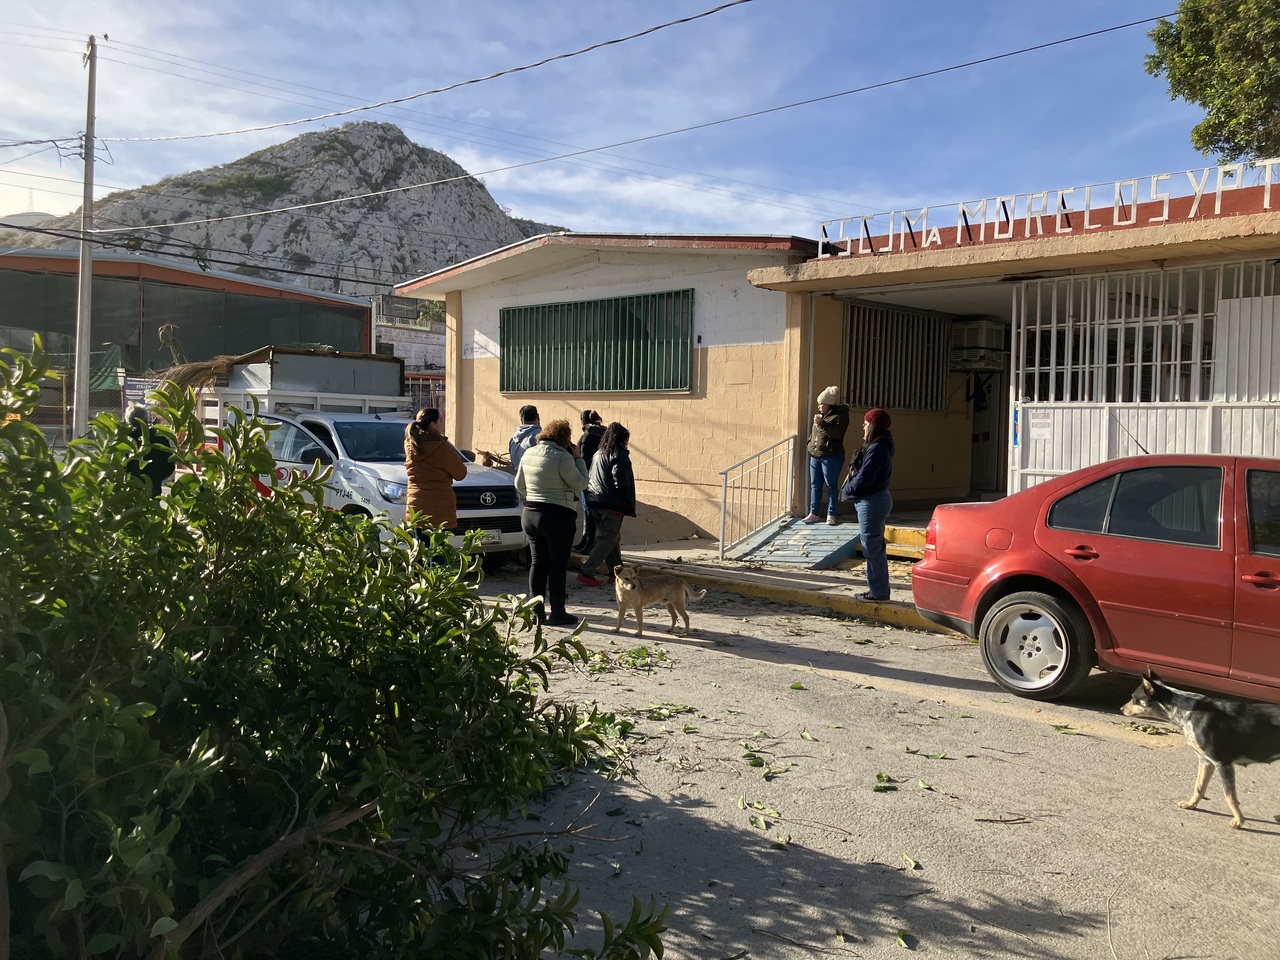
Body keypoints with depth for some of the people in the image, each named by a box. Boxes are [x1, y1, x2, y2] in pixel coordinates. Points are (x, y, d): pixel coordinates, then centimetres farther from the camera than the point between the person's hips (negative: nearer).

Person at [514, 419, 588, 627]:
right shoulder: (563, 457, -16)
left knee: (538, 562, 12)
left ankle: (536, 610, 15)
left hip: (530, 514, 7)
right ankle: (557, 613, 5)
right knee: (558, 565, 1)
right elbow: (580, 484, -10)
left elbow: (519, 484, 15)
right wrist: (578, 459, -1)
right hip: (558, 516, -7)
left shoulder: (529, 454, 7)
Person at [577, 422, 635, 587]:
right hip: (613, 504, -8)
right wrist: (629, 504, -8)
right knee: (608, 540, -5)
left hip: (596, 502, 9)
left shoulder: (598, 454, 16)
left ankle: (615, 571, 22)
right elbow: (621, 483, -16)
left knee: (614, 537, 18)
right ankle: (587, 572, -12)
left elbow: (590, 478, 17)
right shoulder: (619, 455, -9)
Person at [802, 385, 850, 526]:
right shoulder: (820, 415, 17)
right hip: (815, 456, 8)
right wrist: (811, 444, 14)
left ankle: (831, 514, 3)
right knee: (815, 485, 8)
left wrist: (822, 424, -23)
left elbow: (838, 433, -22)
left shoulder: (840, 415, -7)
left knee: (831, 486, -1)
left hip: (831, 457, -8)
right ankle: (814, 513, 13)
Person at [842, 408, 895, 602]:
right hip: (875, 500, 11)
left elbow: (864, 478, -21)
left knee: (872, 547, -4)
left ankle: (879, 591, 2)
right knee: (873, 546, 16)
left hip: (872, 502, -11)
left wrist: (847, 491, -8)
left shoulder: (877, 449, -19)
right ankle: (878, 588, 23)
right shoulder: (879, 447, 15)